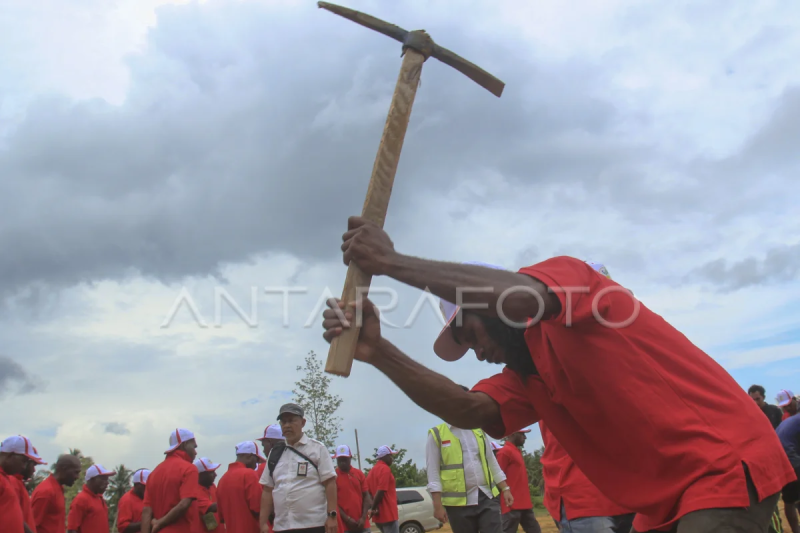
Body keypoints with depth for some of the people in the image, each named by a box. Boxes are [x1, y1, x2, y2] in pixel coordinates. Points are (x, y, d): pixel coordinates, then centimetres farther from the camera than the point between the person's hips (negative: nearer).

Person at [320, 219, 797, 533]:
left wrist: (392, 262, -26)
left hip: (727, 464, -9)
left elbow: (519, 296, -31)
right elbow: (470, 410, -7)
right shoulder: (525, 378, 13)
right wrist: (379, 352, -15)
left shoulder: (567, 273, -7)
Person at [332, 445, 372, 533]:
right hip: (344, 525, -4)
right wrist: (347, 519, -12)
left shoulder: (359, 473, 9)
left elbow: (366, 496, 8)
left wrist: (363, 518, -4)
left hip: (362, 524, 4)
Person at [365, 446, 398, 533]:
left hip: (379, 516, 9)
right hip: (388, 514, -9)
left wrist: (373, 508, 3)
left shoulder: (373, 470, 17)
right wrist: (373, 508, -12)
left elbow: (368, 492, 13)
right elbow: (381, 491, -19)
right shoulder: (385, 469, -10)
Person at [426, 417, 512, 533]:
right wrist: (438, 505, -11)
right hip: (459, 502, -3)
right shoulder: (436, 434, -2)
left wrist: (505, 489, 10)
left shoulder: (479, 432, 13)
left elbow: (492, 463, 17)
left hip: (487, 497, 3)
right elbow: (433, 471, -6)